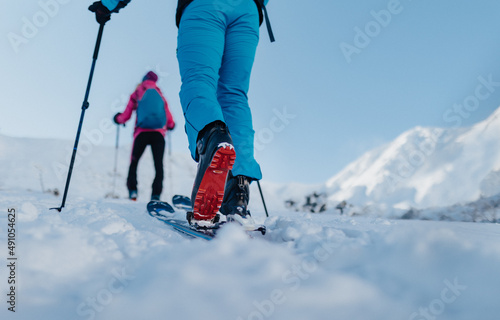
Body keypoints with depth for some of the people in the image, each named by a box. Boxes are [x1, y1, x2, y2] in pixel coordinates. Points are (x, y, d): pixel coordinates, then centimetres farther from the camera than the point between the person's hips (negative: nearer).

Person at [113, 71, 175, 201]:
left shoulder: (137, 94, 13)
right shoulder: (160, 94, 17)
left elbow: (126, 116, 13)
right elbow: (170, 121, 14)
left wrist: (118, 118, 34)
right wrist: (171, 125, 36)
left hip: (142, 132, -1)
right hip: (159, 133, 1)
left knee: (134, 162, 13)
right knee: (159, 165, 1)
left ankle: (132, 190, 1)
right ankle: (156, 194, -10)